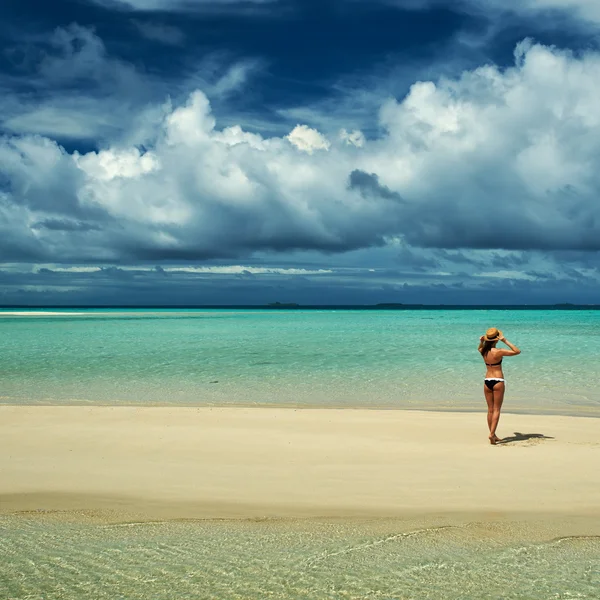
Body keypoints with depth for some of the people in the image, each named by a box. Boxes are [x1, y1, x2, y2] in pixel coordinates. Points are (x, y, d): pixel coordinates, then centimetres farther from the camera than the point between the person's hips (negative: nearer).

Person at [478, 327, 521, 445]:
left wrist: (481, 341, 7)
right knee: (496, 410, -1)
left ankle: (493, 435, 16)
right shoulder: (499, 352, -15)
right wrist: (506, 341, -13)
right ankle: (492, 434, -12)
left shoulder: (483, 351, 1)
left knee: (490, 410, 11)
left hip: (487, 381, 5)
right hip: (498, 381, -5)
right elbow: (517, 351, -10)